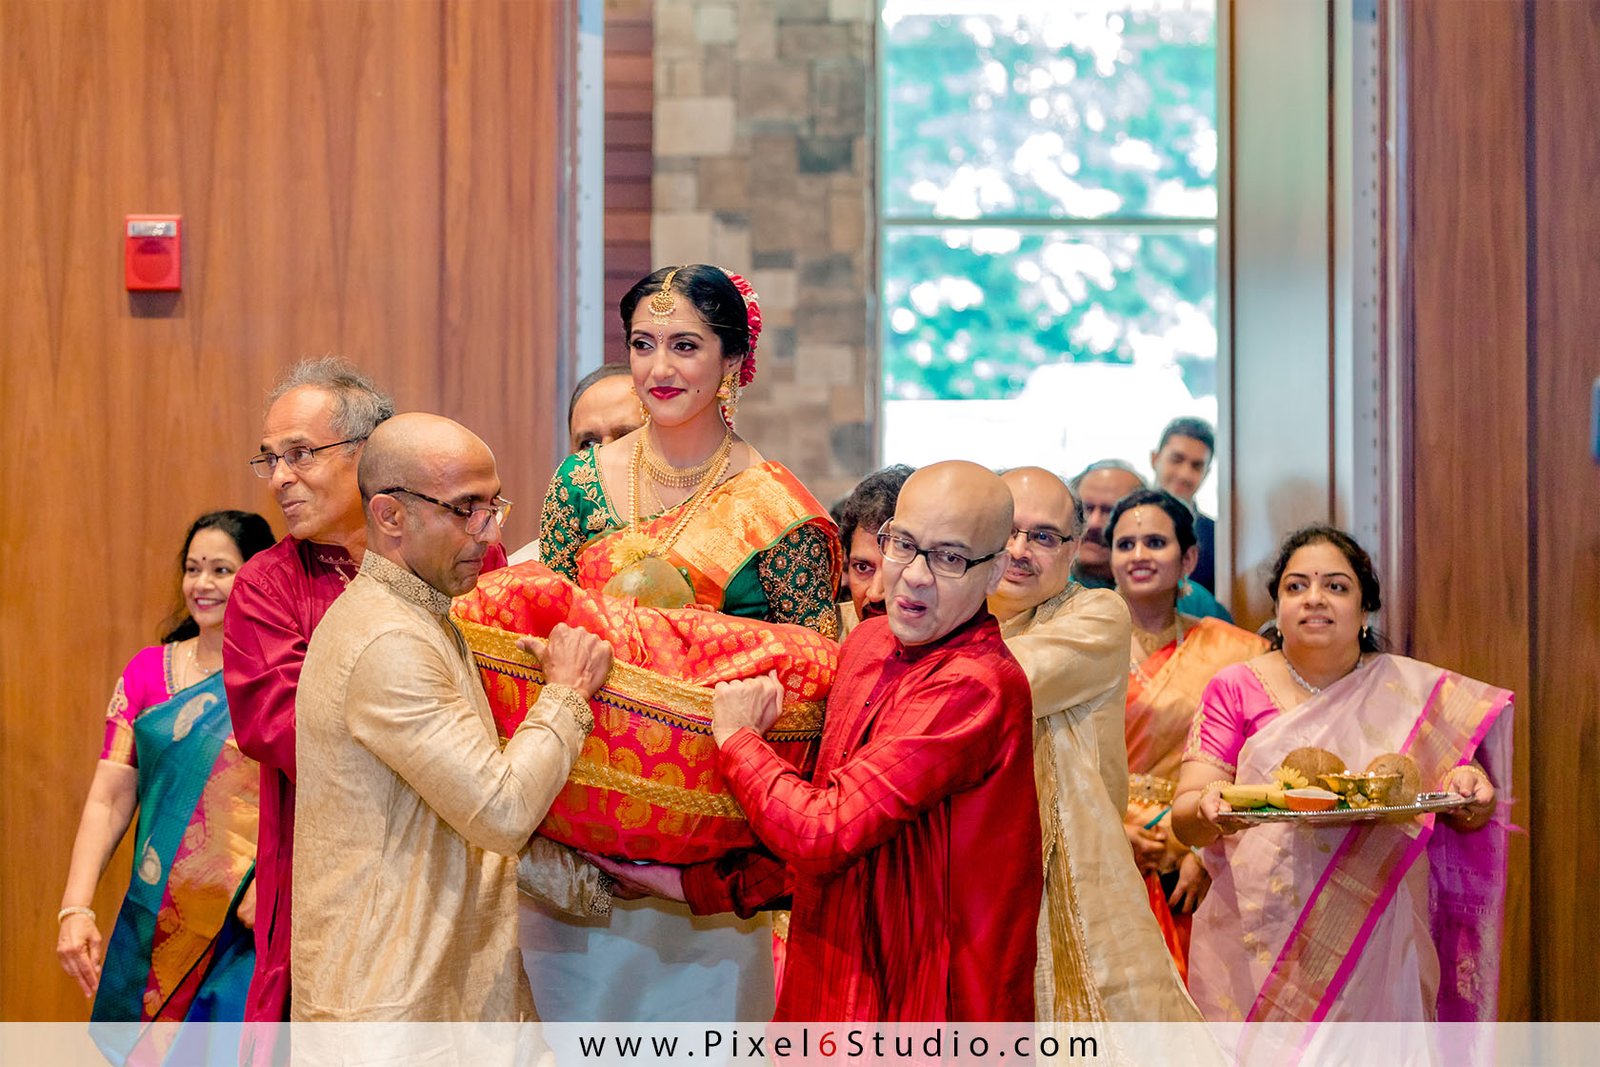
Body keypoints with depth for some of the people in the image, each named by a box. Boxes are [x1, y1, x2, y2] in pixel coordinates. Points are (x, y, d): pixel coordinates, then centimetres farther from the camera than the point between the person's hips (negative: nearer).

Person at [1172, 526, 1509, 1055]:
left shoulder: (1417, 690, 9)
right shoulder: (1236, 689, 6)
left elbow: (1471, 817, 9)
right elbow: (1185, 819, -2)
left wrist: (1471, 791, -14)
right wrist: (1208, 808, -25)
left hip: (1377, 948, 1)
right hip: (1259, 946, -1)